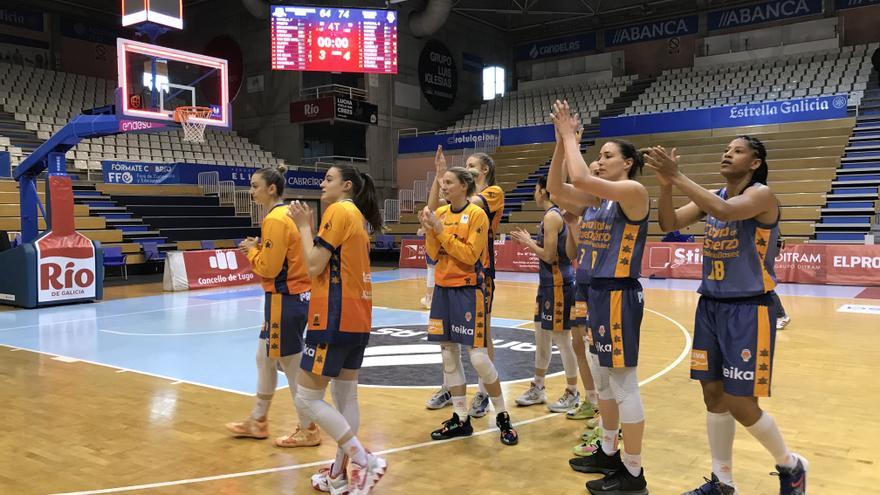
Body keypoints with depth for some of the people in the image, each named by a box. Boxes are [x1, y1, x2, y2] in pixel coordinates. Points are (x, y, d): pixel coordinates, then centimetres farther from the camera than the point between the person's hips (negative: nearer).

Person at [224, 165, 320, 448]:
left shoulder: (275, 220, -18)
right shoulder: (284, 215, 12)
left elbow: (269, 267, -20)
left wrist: (251, 250, -4)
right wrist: (259, 248, 8)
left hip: (285, 300, -10)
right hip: (289, 297, 10)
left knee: (293, 367, 1)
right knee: (264, 358, 19)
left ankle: (309, 430, 13)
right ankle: (257, 422, 32)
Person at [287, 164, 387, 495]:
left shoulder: (338, 210, -11)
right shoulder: (357, 216, 17)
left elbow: (314, 266, -14)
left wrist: (303, 226, -3)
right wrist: (309, 225, 14)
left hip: (335, 317, -10)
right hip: (357, 317, 10)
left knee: (307, 400, -4)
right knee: (346, 396, 13)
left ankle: (364, 460, -4)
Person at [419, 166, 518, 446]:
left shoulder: (477, 214, -9)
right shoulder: (440, 213, 8)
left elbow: (470, 255, -17)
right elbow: (434, 255, 6)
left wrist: (441, 230, -17)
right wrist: (429, 231, -9)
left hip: (468, 290, -6)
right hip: (443, 289, 6)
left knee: (478, 357, -6)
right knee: (448, 355, 8)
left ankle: (502, 417, 12)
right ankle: (461, 419, 19)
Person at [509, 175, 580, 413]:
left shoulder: (552, 216, -16)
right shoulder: (555, 215, 12)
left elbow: (549, 256, -21)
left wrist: (528, 242, -8)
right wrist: (528, 241, 12)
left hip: (558, 285, -10)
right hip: (548, 284, 10)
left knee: (562, 339, 0)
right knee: (541, 337, 16)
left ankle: (572, 393, 13)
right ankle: (538, 388, 27)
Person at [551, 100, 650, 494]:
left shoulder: (634, 191, -13)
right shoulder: (603, 195, 12)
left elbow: (579, 178, -27)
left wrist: (570, 135, -13)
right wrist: (563, 140, 4)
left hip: (620, 296, -9)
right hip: (598, 292, 10)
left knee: (624, 384, -2)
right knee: (603, 380, 18)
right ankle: (609, 454, 33)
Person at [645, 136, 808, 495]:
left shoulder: (762, 194, -11)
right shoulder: (712, 196, 9)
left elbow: (725, 211, -32)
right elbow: (669, 223, 0)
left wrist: (678, 176, -30)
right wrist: (665, 183, -16)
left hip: (749, 310, -7)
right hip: (710, 307, 7)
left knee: (740, 404, -3)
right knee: (713, 395, 10)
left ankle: (791, 466, 25)